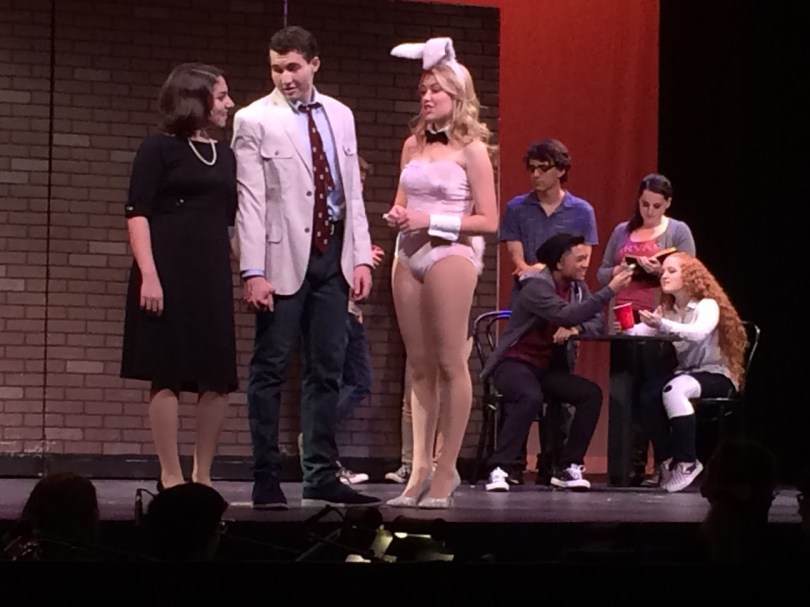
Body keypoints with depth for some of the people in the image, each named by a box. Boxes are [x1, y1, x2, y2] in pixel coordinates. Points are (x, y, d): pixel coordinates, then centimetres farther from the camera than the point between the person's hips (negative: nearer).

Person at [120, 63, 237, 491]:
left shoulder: (224, 155, 16)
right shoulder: (160, 148, -1)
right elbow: (137, 214, -7)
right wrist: (148, 275, -17)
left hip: (213, 275, 6)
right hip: (170, 271, -6)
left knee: (218, 376, 2)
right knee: (168, 373, -5)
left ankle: (203, 475, 11)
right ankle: (171, 478, 0)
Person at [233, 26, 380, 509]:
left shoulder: (340, 116, 12)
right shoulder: (255, 120, -3)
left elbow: (353, 192, 14)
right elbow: (250, 200, -7)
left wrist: (362, 256, 6)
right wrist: (254, 272, -14)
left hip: (333, 254, 5)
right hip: (284, 257, -5)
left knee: (327, 369, 7)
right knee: (271, 369, -1)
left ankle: (322, 476, 12)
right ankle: (267, 479, 3)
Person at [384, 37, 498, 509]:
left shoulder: (470, 149, -3)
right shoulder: (414, 143, 13)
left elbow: (488, 221, -6)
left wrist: (432, 221, -13)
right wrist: (398, 216, -1)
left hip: (451, 254, -6)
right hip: (410, 255, 6)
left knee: (450, 364, -4)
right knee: (420, 366, 6)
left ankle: (446, 471, -1)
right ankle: (421, 469, 8)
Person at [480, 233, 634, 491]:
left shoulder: (577, 287, 7)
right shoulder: (536, 286, -16)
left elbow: (597, 324, -2)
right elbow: (566, 315, -31)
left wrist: (575, 329, -25)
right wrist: (610, 290, -32)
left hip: (550, 368, 7)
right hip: (516, 363, -7)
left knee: (592, 393, -16)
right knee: (531, 397, -37)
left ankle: (567, 467, -9)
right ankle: (498, 469, -32)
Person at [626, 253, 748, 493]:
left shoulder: (708, 305, -8)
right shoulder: (666, 309, 11)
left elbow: (699, 333, -31)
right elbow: (641, 330, -5)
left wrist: (662, 325, -45)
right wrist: (626, 328, -29)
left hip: (717, 376, -5)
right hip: (686, 373, 6)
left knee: (673, 390, -35)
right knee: (648, 394, -26)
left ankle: (687, 462, -26)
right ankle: (666, 461, -14)